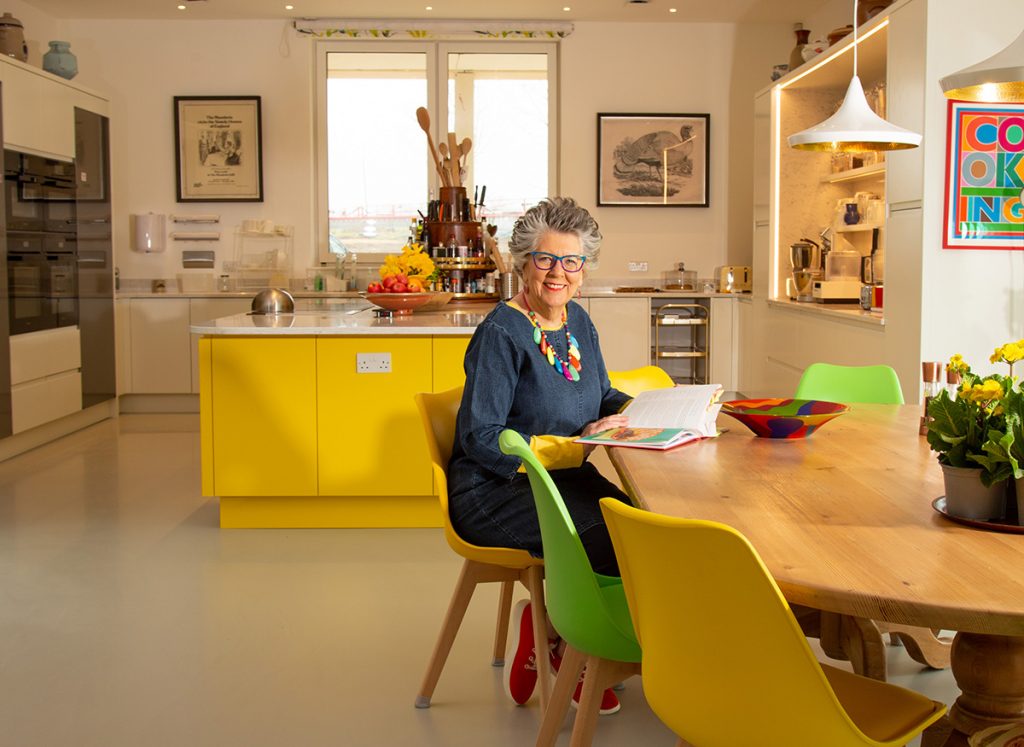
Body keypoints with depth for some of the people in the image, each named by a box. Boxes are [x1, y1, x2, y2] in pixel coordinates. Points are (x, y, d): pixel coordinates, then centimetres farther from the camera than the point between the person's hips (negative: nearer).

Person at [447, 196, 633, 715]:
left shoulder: (578, 322, 9)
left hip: (562, 479, 8)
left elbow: (601, 397, 23)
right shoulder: (501, 334, -14)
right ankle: (545, 631, 0)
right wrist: (576, 447, -22)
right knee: (619, 542, -26)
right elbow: (482, 440, -18)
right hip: (494, 494, -8)